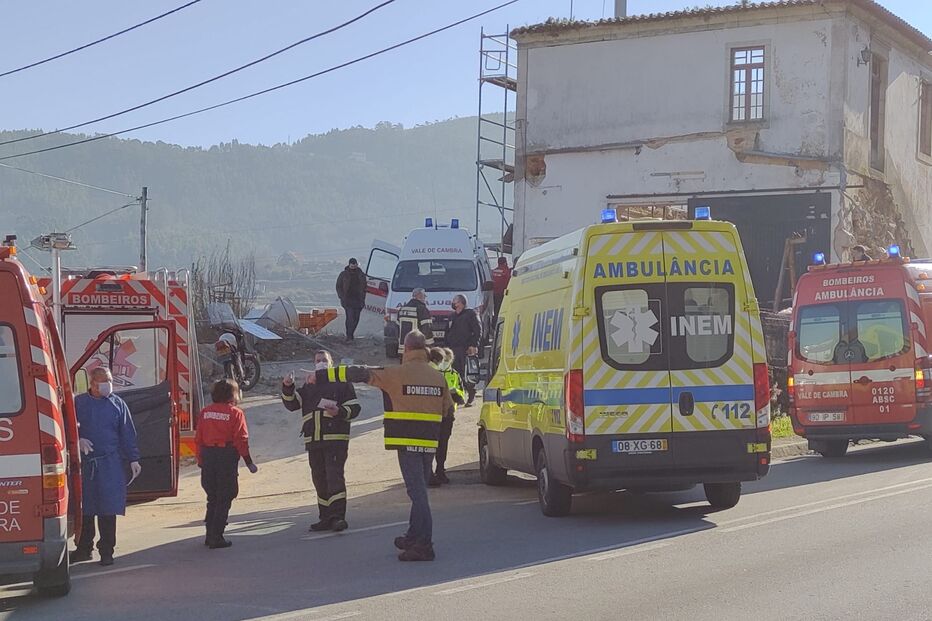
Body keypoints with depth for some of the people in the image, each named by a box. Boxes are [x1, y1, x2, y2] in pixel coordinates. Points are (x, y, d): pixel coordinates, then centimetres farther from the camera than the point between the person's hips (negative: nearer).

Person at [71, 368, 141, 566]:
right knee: (84, 508, 7)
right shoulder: (79, 403, 6)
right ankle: (84, 548, 19)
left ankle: (106, 551, 7)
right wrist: (77, 440, -11)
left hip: (111, 462, -1)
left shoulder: (118, 404, 6)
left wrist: (133, 459, 1)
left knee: (108, 509, -1)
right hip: (84, 462, 1)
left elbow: (127, 434, 6)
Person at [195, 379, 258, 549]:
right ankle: (216, 538, 0)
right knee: (224, 499, 2)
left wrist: (201, 460, 15)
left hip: (208, 457, 5)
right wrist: (249, 463, -3)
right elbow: (241, 440, -10)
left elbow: (198, 439, 6)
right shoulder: (235, 413, -7)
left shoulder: (205, 412, 6)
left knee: (212, 498, 16)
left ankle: (210, 536, 19)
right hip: (227, 457, -5)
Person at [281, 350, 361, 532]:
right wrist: (287, 388, -6)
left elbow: (354, 407, 0)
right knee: (319, 480, 8)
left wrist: (339, 412, -18)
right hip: (313, 441, 6)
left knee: (334, 476, -15)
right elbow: (292, 404, 11)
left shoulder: (341, 383, 7)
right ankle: (326, 518, 14)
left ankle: (338, 516, -18)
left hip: (335, 439, -6)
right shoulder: (309, 386, 21)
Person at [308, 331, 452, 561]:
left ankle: (424, 545, -13)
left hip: (407, 441, -6)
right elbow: (448, 410, 16)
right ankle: (414, 537, 28)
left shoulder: (397, 374, -8)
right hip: (430, 442, 6)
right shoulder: (438, 377, 8)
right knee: (419, 490, 18)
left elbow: (359, 374, -6)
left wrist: (321, 376, -1)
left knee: (417, 492, -8)